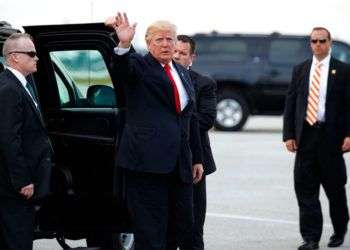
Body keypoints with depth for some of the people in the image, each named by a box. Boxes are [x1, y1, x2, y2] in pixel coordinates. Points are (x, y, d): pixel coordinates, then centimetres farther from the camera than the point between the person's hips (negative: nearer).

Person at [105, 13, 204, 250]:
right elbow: (123, 66, -24)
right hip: (148, 160, -6)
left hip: (180, 164, 6)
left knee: (183, 228, 9)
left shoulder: (183, 73, 19)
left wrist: (197, 159, 20)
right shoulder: (140, 66, 1)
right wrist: (124, 44, -46)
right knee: (150, 230, -5)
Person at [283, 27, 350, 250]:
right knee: (306, 190, -2)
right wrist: (288, 135, 1)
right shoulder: (300, 70, 10)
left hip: (331, 136, -2)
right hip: (306, 137, 2)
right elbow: (290, 104, 9)